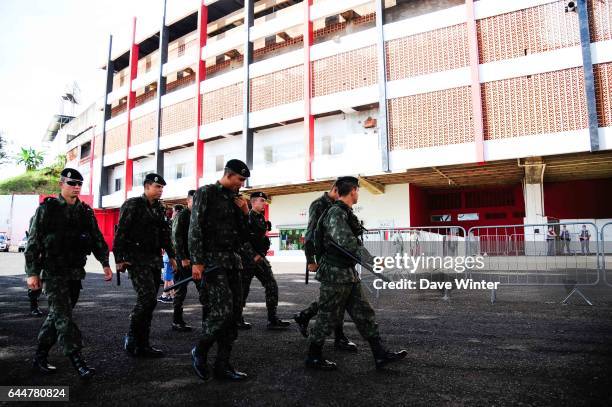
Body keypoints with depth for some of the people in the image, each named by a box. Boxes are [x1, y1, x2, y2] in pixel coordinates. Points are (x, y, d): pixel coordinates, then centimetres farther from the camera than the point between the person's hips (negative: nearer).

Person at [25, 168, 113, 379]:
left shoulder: (85, 211, 9)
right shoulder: (47, 209, -4)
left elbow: (97, 238, 14)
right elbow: (33, 242, -5)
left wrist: (105, 263, 8)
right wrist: (32, 272, -9)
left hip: (76, 272, 6)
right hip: (53, 272, -5)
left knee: (58, 314, 12)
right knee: (63, 316, -9)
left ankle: (40, 356, 26)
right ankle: (77, 361, -9)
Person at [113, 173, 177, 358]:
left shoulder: (160, 208, 15)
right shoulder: (132, 205, -6)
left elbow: (165, 233, 22)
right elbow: (121, 233, -10)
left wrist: (171, 255, 19)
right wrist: (119, 259, -15)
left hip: (154, 259, 7)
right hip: (137, 259, -7)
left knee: (149, 301, 8)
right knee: (147, 298, -15)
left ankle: (142, 344, 16)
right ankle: (131, 340, 0)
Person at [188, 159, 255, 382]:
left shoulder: (235, 200, 18)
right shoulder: (206, 193, -3)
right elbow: (195, 228, -11)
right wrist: (197, 261, -17)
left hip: (233, 260, 8)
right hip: (212, 260, -8)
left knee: (234, 312, 5)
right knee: (222, 310, -15)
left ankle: (222, 364, 14)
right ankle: (200, 351, 10)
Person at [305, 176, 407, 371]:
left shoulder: (346, 213, 13)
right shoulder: (336, 213, -17)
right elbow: (347, 242, -27)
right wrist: (370, 260, -28)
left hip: (349, 273, 10)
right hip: (335, 274, -10)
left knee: (364, 314, 10)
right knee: (328, 317, 2)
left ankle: (380, 355, 16)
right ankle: (313, 357, 18)